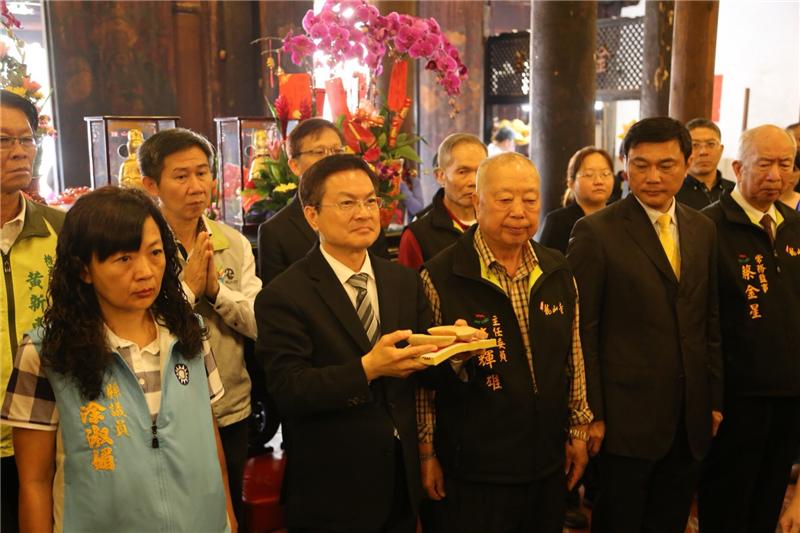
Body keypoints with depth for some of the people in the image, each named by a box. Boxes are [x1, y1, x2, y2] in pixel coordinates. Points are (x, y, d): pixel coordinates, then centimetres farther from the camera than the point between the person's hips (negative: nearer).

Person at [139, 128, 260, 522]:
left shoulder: (235, 243, 0)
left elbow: (260, 323, -5)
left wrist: (216, 288, -19)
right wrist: (187, 287, -21)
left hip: (232, 414, 4)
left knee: (231, 511, 21)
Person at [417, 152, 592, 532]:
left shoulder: (558, 272, 2)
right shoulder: (440, 277, -14)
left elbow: (572, 357, 10)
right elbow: (423, 374, -8)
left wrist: (578, 429, 12)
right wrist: (427, 452, -5)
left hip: (550, 464, 5)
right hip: (474, 471, -5)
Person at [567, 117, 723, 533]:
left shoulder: (702, 230, 7)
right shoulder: (595, 232, -10)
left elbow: (710, 322, 12)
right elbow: (582, 331, -10)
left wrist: (714, 400, 10)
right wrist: (591, 414, -11)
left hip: (690, 419, 5)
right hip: (626, 416, -5)